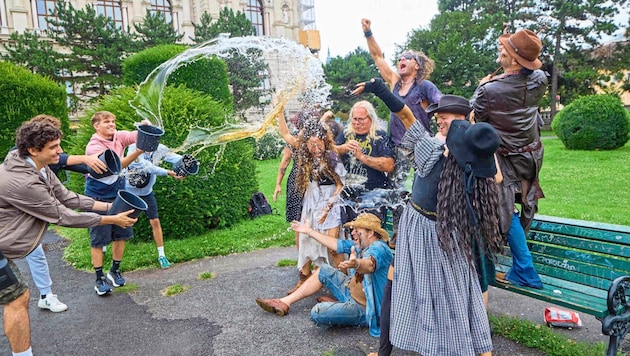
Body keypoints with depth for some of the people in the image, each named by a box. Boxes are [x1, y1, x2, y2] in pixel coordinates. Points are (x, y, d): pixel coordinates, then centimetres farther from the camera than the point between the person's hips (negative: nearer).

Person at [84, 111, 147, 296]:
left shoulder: (119, 136, 0)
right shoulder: (93, 147, -18)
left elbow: (137, 135, -13)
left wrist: (146, 127, -37)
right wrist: (138, 152, -42)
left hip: (118, 192, 6)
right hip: (98, 195, -6)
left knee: (121, 233, 12)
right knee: (98, 238, 2)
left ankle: (115, 270, 29)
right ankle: (99, 279, 14)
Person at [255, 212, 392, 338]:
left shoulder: (379, 248, -25)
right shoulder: (361, 244, 4)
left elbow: (369, 265, -47)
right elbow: (338, 244, 14)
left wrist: (356, 264, -71)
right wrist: (309, 232, 18)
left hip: (363, 308, -10)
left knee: (317, 313, -27)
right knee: (324, 271, 14)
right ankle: (285, 302, 15)